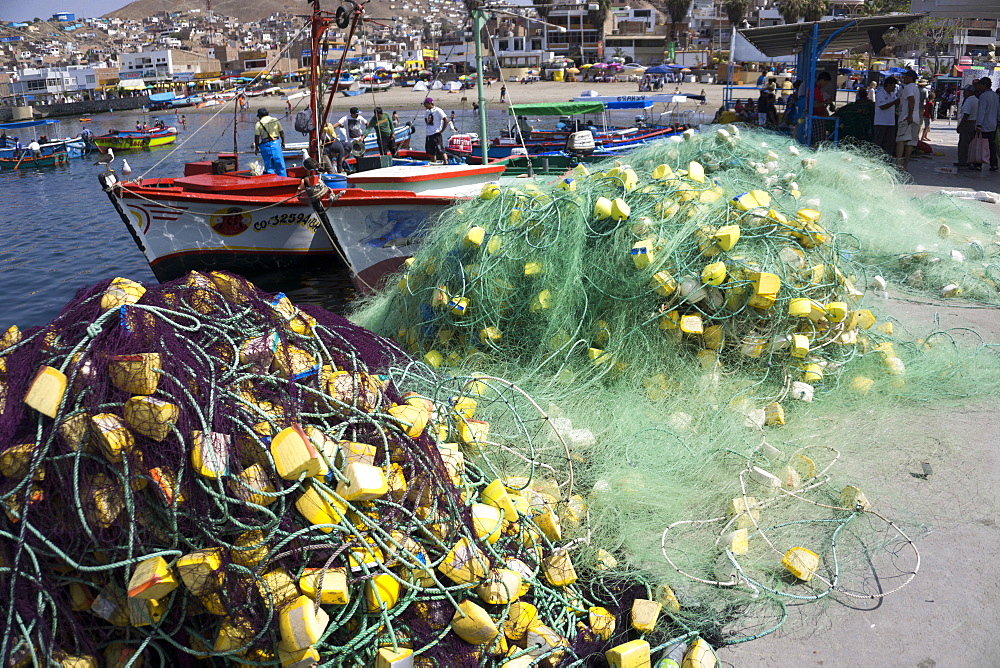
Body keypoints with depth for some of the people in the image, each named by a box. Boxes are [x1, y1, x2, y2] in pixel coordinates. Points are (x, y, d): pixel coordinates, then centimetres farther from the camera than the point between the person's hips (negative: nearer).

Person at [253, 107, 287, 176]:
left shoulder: (259, 123, 0)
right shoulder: (275, 120, 8)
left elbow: (257, 137, -4)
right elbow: (281, 132, 9)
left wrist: (256, 148, 4)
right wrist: (283, 142, 21)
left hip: (265, 144, -1)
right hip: (276, 142, 1)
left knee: (269, 165, 6)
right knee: (280, 163, 4)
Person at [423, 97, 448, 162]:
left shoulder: (438, 111, -9)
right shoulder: (427, 112, 13)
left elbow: (446, 120, -14)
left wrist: (442, 130, -13)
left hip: (436, 134, -7)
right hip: (428, 135, 7)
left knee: (440, 151, -9)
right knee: (431, 152, 11)